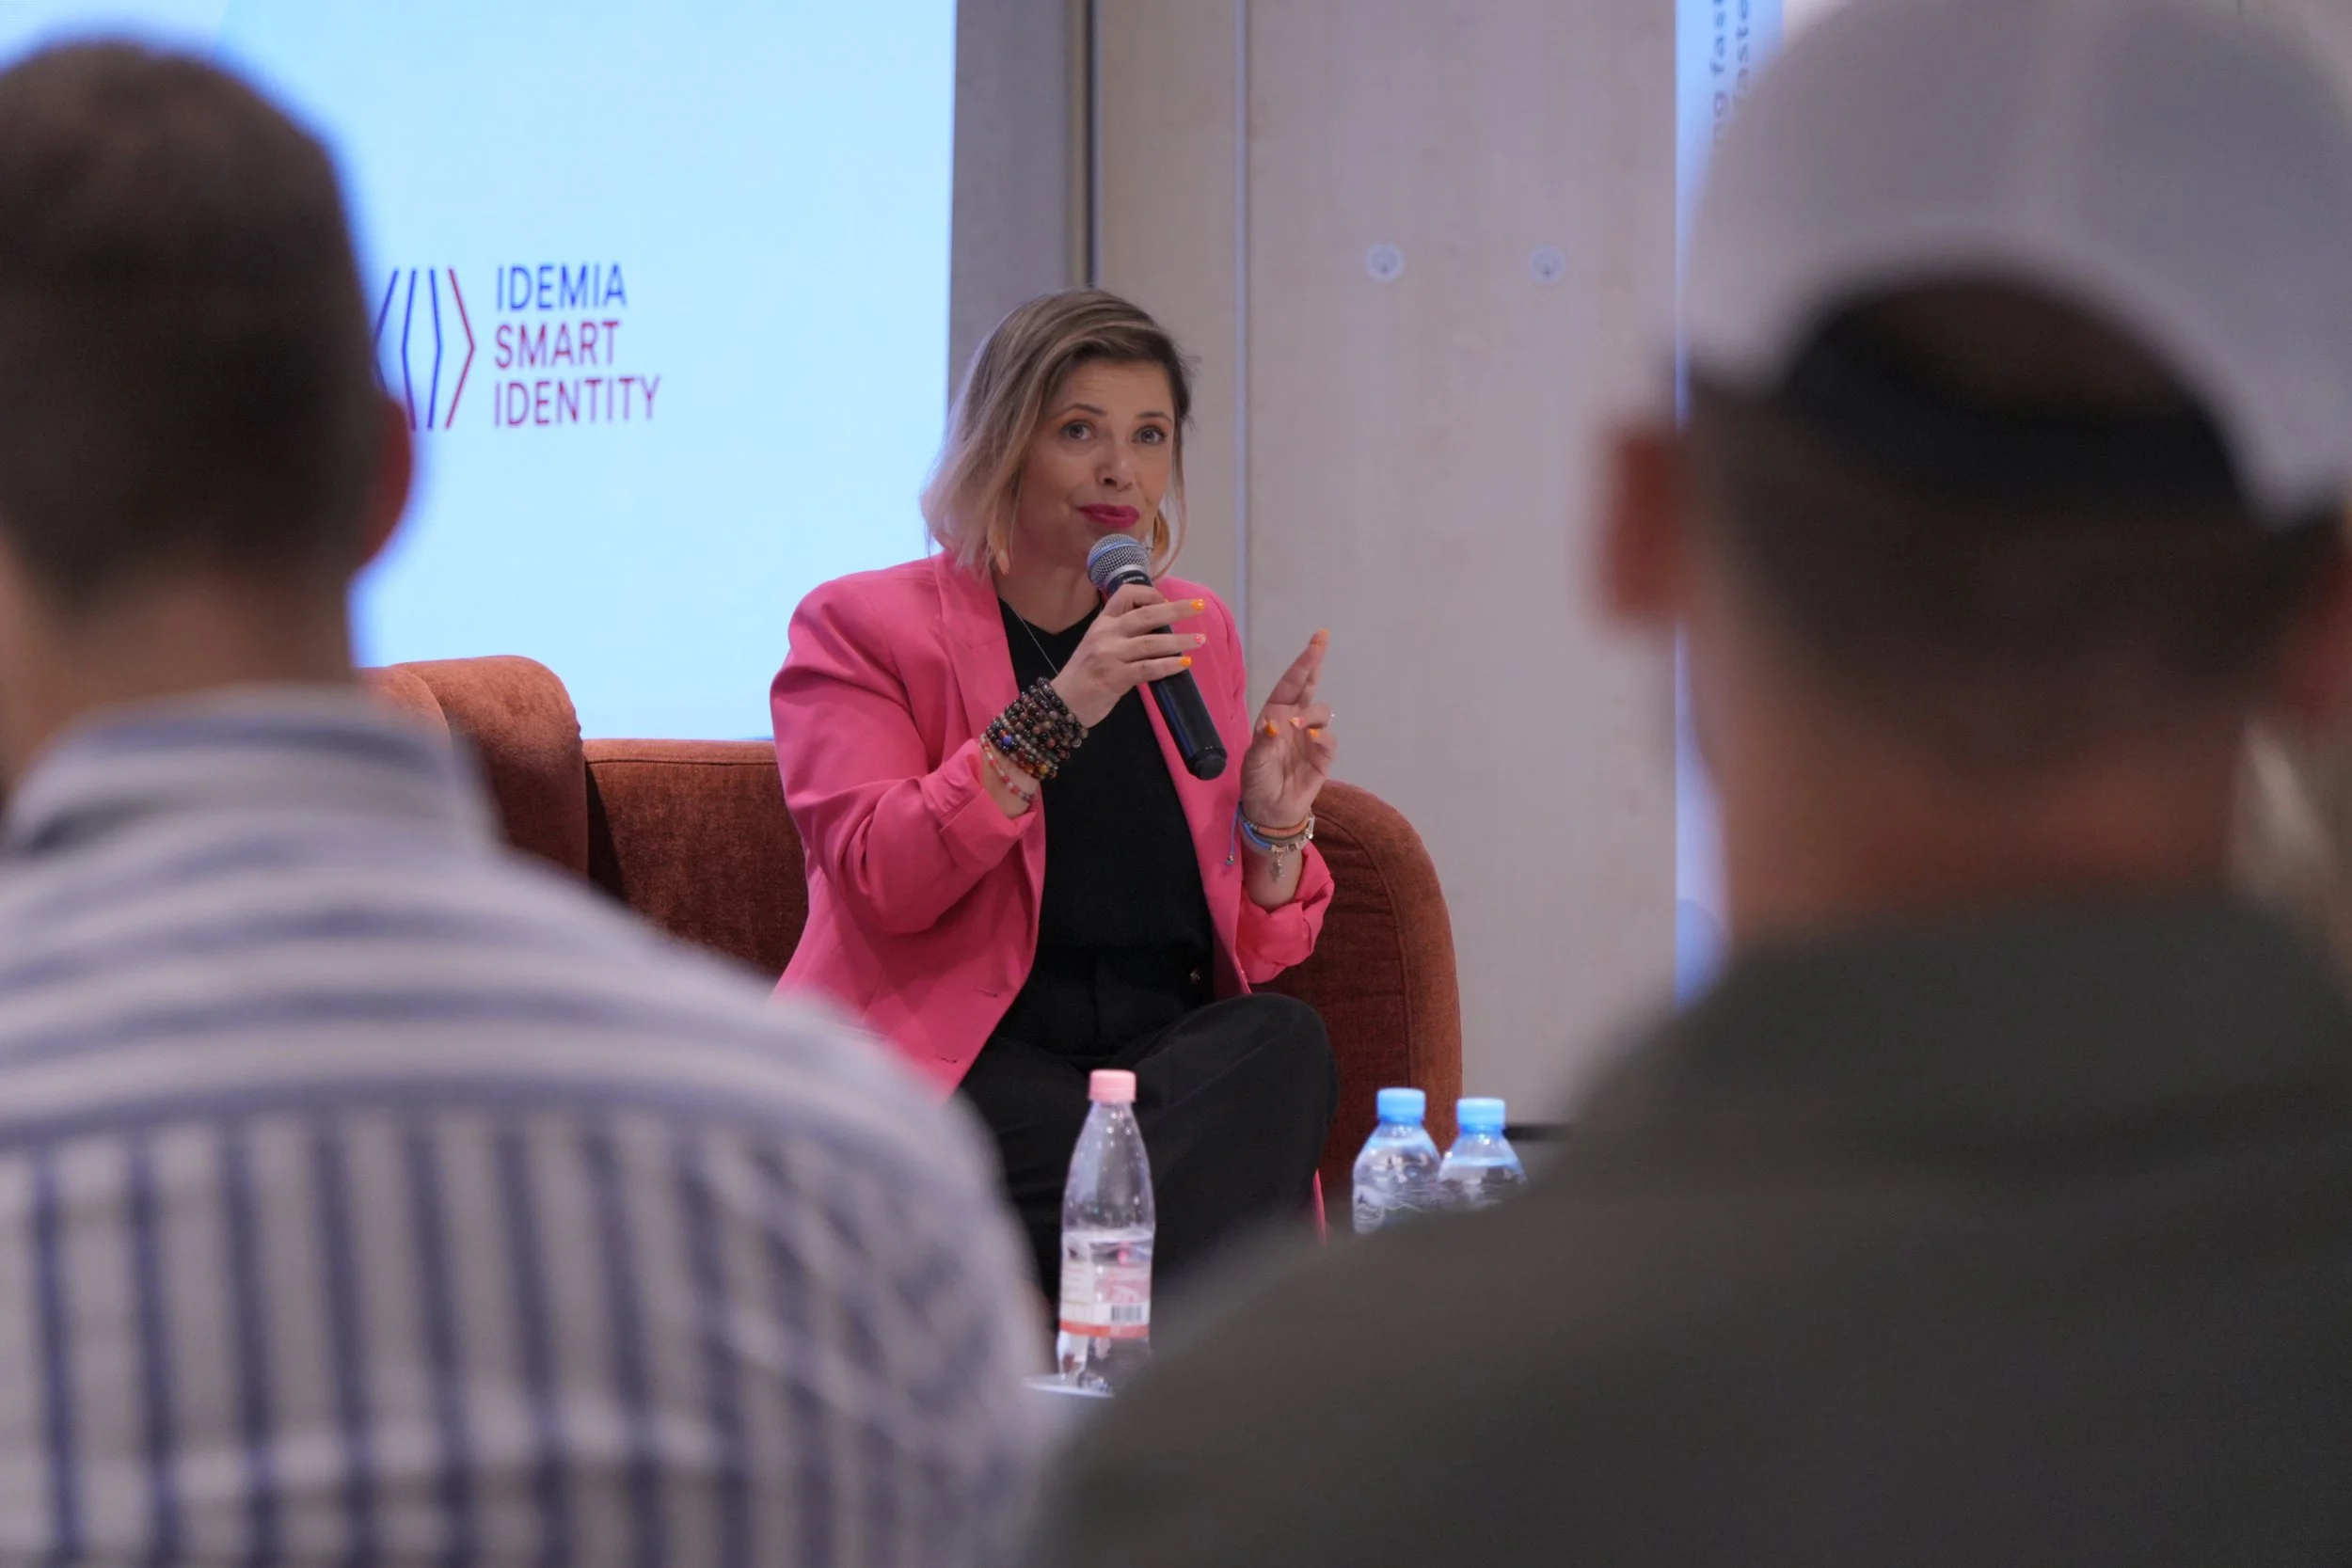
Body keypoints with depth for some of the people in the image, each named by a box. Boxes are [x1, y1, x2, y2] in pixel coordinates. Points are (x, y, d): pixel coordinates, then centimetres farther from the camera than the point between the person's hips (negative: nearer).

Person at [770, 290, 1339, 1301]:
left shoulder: (1197, 630, 19)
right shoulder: (860, 626, 5)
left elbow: (1251, 951, 19)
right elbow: (880, 880, -13)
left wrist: (1275, 816, -3)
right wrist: (1059, 712, -18)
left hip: (1171, 1050, 5)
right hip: (961, 1065, -5)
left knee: (1285, 1040, -32)